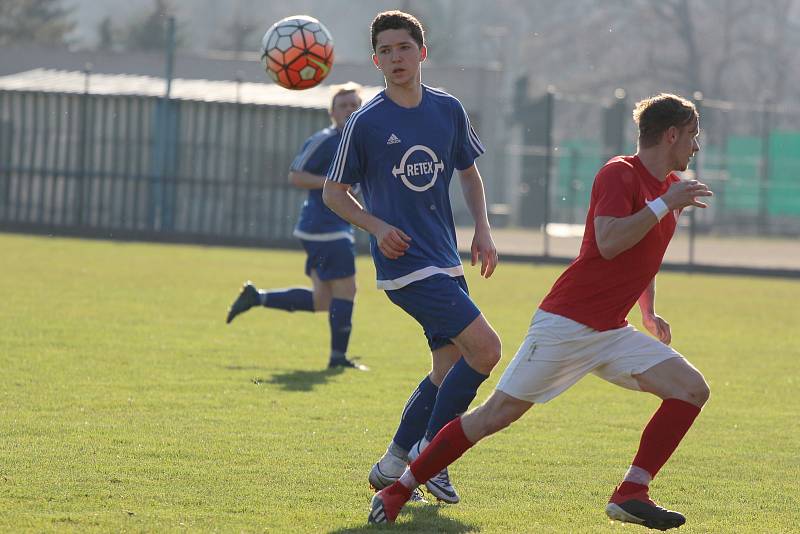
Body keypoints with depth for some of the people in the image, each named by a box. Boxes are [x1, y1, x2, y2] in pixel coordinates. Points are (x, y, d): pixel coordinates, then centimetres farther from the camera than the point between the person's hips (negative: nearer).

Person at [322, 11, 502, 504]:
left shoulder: (449, 110, 6)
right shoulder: (366, 123, -7)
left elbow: (469, 171, 21)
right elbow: (334, 192, 2)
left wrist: (483, 228, 8)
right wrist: (377, 227, -13)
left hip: (446, 261, 7)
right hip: (406, 265, -7)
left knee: (450, 369, 8)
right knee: (485, 348, -16)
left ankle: (393, 467, 21)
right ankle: (428, 452, -3)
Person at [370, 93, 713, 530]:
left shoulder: (667, 186, 15)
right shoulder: (619, 174, -11)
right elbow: (609, 241, -27)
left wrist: (649, 313, 20)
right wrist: (664, 205, -23)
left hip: (611, 333, 8)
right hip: (565, 324, -8)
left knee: (692, 390, -7)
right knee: (499, 413, -8)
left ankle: (631, 494, -5)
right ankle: (397, 491, 3)